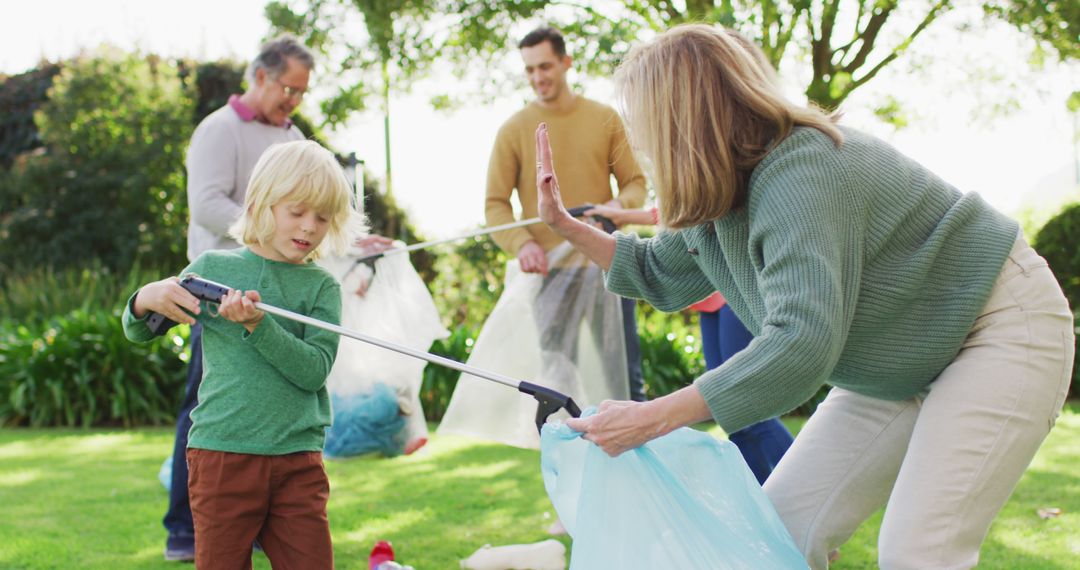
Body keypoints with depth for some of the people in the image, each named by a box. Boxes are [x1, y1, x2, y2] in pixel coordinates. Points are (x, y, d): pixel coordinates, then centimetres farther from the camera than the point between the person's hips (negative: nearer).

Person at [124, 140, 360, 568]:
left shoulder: (322, 286, 4)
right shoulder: (212, 267, 6)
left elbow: (314, 371, -10)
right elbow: (137, 333, 14)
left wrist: (257, 324, -21)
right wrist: (146, 299, -8)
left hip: (298, 457, 1)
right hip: (221, 451, 0)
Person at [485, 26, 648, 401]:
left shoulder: (605, 119, 6)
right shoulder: (513, 130, 2)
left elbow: (635, 182, 8)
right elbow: (495, 204, 0)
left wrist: (620, 204, -15)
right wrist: (521, 243, -19)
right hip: (547, 272, -1)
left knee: (625, 372, 7)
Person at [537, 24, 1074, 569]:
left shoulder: (796, 176, -32)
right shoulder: (719, 194, -2)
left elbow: (803, 342, -41)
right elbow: (661, 275, 17)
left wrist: (652, 417, -40)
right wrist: (564, 224, 6)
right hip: (902, 368, 9)